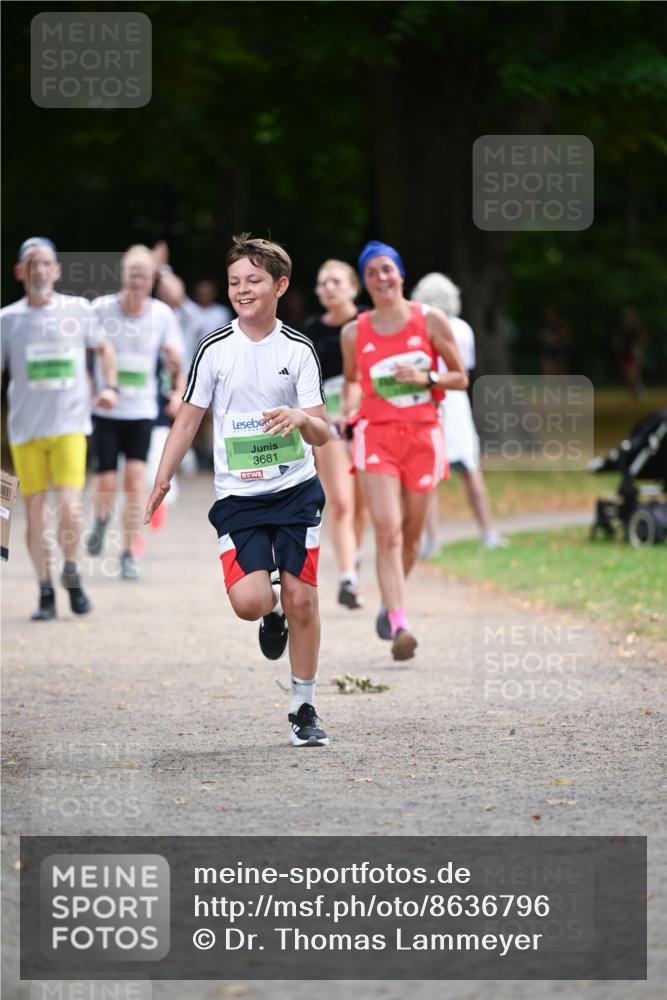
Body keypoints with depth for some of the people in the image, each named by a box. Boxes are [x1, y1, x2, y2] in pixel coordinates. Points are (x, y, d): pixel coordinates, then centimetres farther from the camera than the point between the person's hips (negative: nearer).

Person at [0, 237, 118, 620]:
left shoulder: (78, 310, 4)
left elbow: (104, 347, 22)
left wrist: (110, 387, 5)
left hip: (70, 425, -1)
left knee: (69, 508, -14)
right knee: (35, 513, 2)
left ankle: (72, 573, 11)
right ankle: (46, 594, 15)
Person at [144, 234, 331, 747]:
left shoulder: (299, 350, -2)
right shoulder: (215, 349, -1)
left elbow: (323, 433, -2)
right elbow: (189, 419, 7)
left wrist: (302, 419, -25)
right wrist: (162, 482, 2)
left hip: (296, 489, 0)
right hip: (238, 495, 0)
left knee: (301, 598, -2)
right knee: (249, 601, -16)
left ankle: (304, 709, 12)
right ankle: (274, 614, 22)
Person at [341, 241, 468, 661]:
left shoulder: (430, 321, -1)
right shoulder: (354, 333, 3)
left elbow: (460, 377, 4)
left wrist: (425, 378, -13)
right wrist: (345, 410, 4)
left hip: (423, 434, 1)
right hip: (377, 434, -1)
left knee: (410, 536, 10)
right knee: (387, 531, -17)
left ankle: (390, 604, 37)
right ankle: (399, 626, -23)